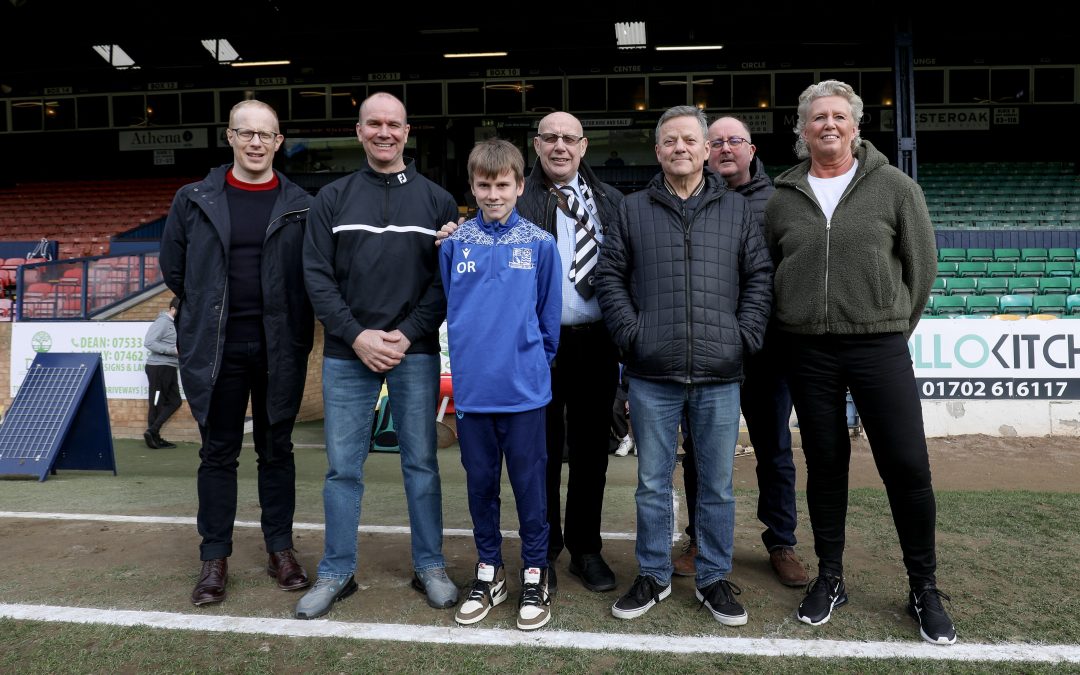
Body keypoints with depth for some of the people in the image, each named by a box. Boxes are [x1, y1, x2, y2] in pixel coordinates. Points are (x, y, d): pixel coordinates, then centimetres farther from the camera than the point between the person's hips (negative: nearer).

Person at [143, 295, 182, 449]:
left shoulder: (175, 323, 14)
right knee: (157, 404, 0)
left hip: (169, 367, 9)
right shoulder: (162, 322, -13)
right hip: (158, 367, -9)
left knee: (174, 401, 10)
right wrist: (173, 350, -22)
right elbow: (149, 342, -22)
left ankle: (153, 432, 15)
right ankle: (154, 435, 10)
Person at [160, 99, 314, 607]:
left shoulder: (300, 205, 1)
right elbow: (173, 267, 11)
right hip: (215, 349, 1)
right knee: (217, 454, 9)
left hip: (279, 350, 0)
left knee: (277, 451, 11)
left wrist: (282, 317, 2)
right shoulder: (195, 201, 4)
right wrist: (211, 310, 11)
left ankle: (281, 549, 23)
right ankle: (214, 558, 21)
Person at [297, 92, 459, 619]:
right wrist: (355, 336, -10)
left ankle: (430, 567, 22)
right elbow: (317, 276, 1)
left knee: (421, 463, 8)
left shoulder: (437, 201, 6)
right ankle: (336, 572, 21)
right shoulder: (332, 198, 8)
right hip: (346, 354, 1)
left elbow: (446, 279, 1)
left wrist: (408, 335, -11)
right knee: (342, 468, 7)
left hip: (415, 353, 0)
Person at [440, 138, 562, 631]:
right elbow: (450, 309, 10)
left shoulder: (540, 244, -3)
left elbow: (549, 316, 4)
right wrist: (468, 358, 11)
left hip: (524, 387, -2)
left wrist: (534, 361, 7)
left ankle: (535, 574, 24)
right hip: (471, 387, 2)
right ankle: (488, 571, 30)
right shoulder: (455, 244, 1)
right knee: (480, 481, 13)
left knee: (529, 482, 8)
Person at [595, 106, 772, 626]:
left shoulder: (737, 209, 10)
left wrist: (745, 335, -3)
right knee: (653, 483, 9)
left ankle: (714, 578, 25)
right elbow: (610, 276, 7)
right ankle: (653, 576, 24)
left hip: (720, 376, 1)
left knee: (717, 485, 9)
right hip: (652, 375, 0)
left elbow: (759, 277, 7)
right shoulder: (633, 210, 9)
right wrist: (631, 333, -4)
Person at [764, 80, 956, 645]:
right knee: (825, 466, 10)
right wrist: (790, 334, 8)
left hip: (880, 349, -1)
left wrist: (896, 328, 4)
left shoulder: (894, 187, 2)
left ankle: (924, 589, 19)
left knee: (908, 469, -1)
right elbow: (765, 276, 13)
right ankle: (830, 579, 26)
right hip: (807, 354, 2)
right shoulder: (782, 199, 7)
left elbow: (921, 264, 5)